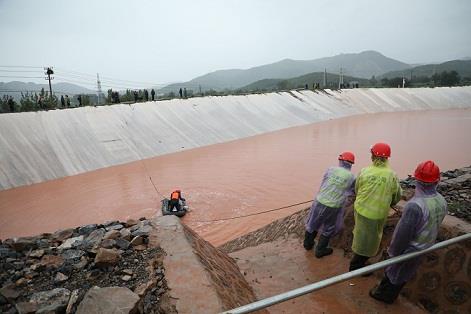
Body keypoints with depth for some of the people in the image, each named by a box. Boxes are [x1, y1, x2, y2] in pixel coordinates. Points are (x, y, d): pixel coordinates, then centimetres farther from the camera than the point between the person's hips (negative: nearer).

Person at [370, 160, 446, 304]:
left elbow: (403, 234, -28)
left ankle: (384, 294, 40)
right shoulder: (442, 201, -12)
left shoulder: (415, 205, -37)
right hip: (425, 247, 7)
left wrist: (393, 251, -11)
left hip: (408, 249, -7)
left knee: (393, 271, 18)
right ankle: (391, 295, 47)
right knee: (405, 273, 26)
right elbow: (433, 226, 2)